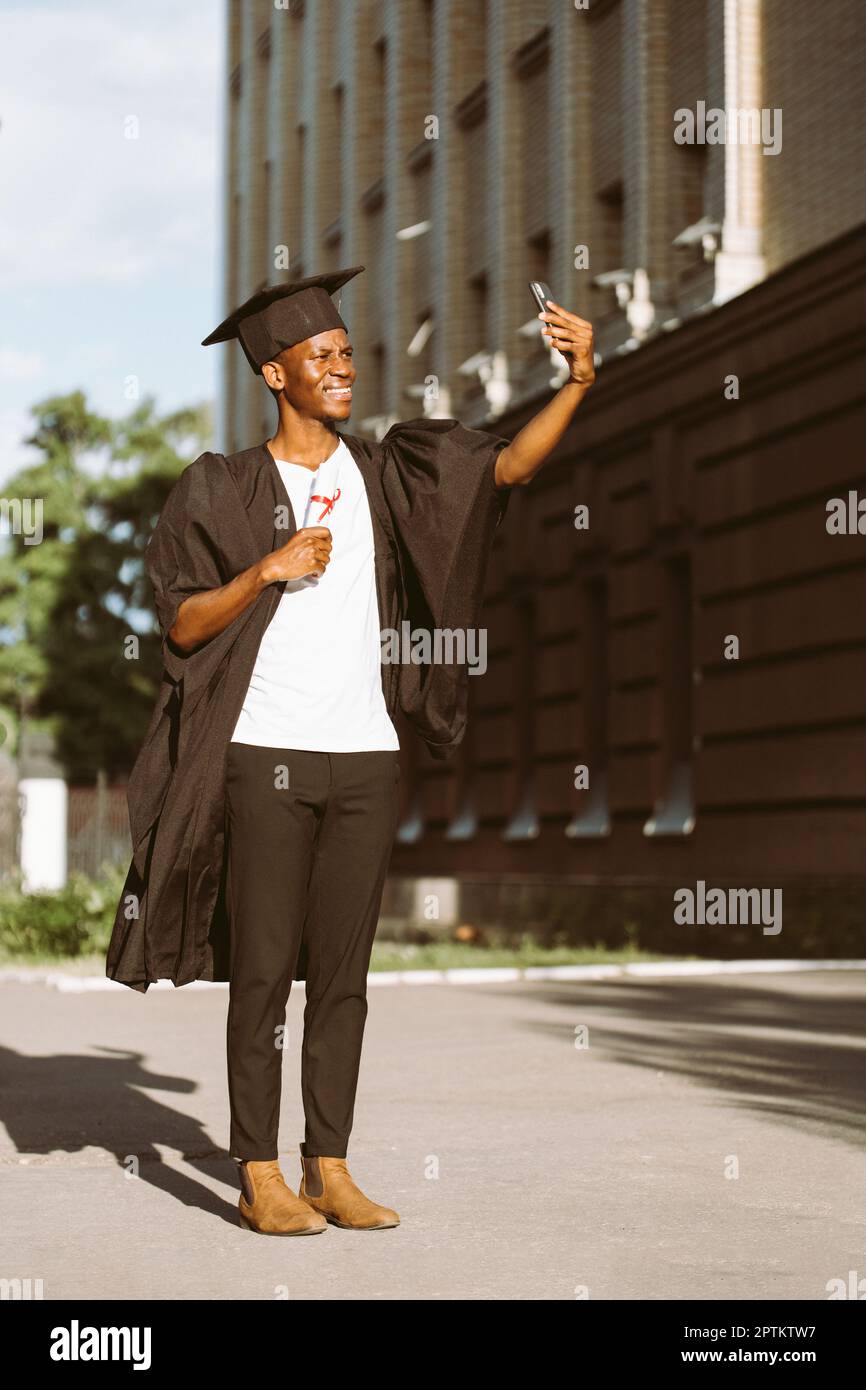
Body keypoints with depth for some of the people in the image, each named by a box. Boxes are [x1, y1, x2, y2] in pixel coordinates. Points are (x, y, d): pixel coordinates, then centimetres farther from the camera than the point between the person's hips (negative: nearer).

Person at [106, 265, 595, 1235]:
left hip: (366, 757, 3)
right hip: (267, 756, -3)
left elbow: (509, 465, -4)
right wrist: (269, 571, -15)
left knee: (342, 971, 7)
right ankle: (259, 1177, 9)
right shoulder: (223, 490, 1)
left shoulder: (384, 475, 9)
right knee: (264, 968, 0)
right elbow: (181, 626, -3)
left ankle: (329, 1170, 15)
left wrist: (577, 383, -17)